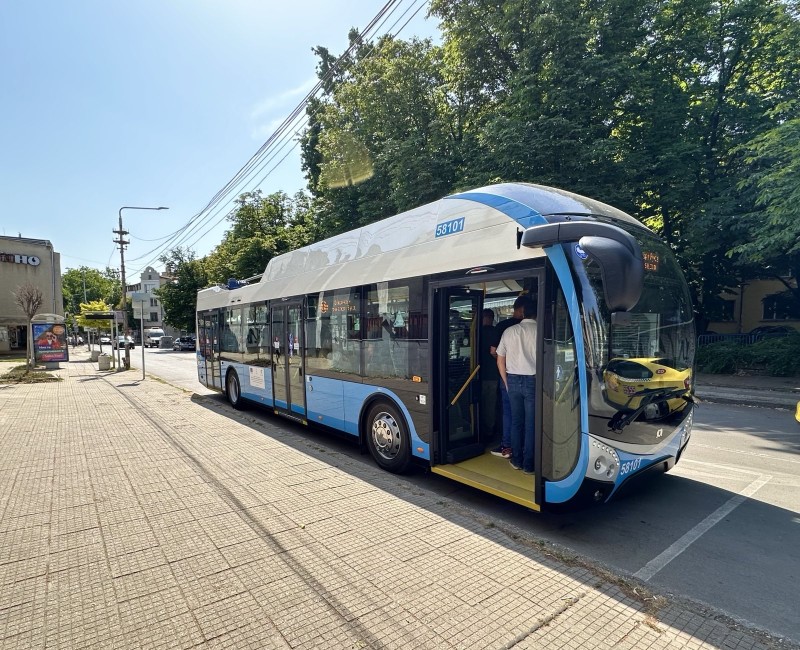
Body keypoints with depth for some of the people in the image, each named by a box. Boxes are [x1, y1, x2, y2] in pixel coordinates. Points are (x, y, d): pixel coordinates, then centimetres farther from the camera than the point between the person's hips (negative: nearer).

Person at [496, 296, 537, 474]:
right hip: (533, 380, -3)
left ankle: (516, 460, 23)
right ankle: (528, 464, 13)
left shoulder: (509, 331, 4)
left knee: (516, 421, 14)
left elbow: (500, 361, 8)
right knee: (531, 424, 5)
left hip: (513, 380, 4)